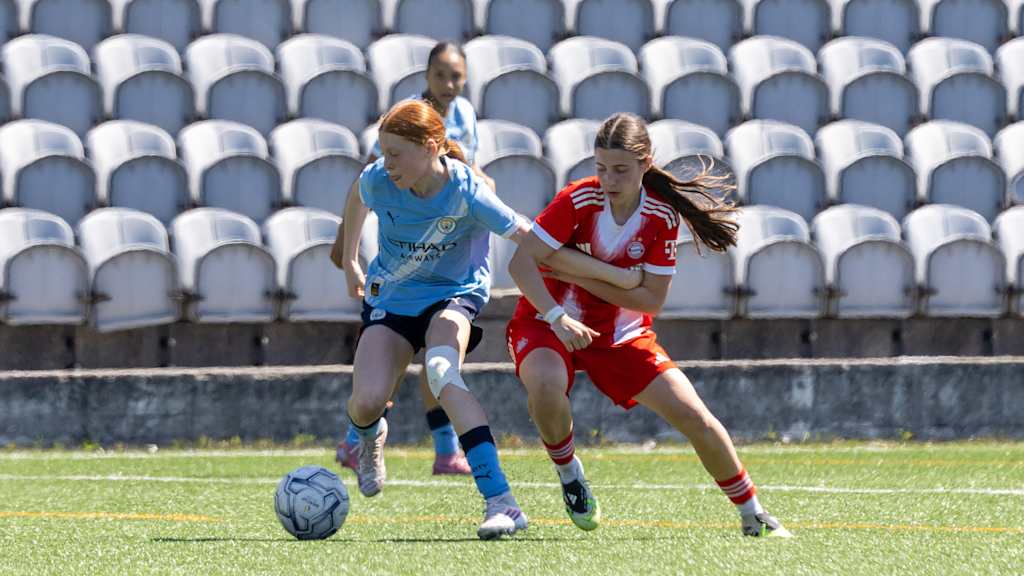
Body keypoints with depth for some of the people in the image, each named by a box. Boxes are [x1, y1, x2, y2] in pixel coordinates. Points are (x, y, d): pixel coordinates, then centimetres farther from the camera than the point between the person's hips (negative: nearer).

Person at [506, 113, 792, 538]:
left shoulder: (663, 216, -13)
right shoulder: (578, 200, -20)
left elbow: (651, 298, -12)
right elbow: (521, 262, -24)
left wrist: (580, 277, -21)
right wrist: (557, 316, -37)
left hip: (621, 333, 3)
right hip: (547, 322, -2)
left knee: (695, 417, -7)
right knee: (546, 385, -37)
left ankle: (752, 515, 14)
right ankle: (567, 471, -5)